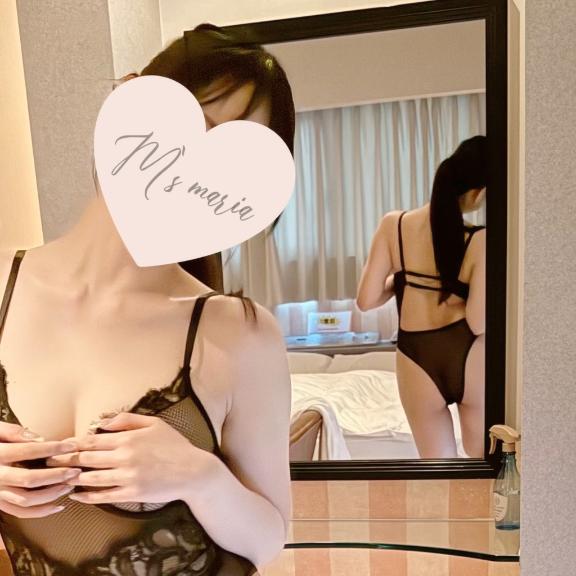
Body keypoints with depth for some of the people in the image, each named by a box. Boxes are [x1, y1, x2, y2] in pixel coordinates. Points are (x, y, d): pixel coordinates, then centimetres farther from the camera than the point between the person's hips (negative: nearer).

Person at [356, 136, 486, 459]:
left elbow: (366, 300, -4)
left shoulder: (393, 225, -6)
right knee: (481, 455, 27)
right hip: (470, 358, -1)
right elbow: (478, 323, -15)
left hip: (417, 362, 2)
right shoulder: (481, 240, -13)